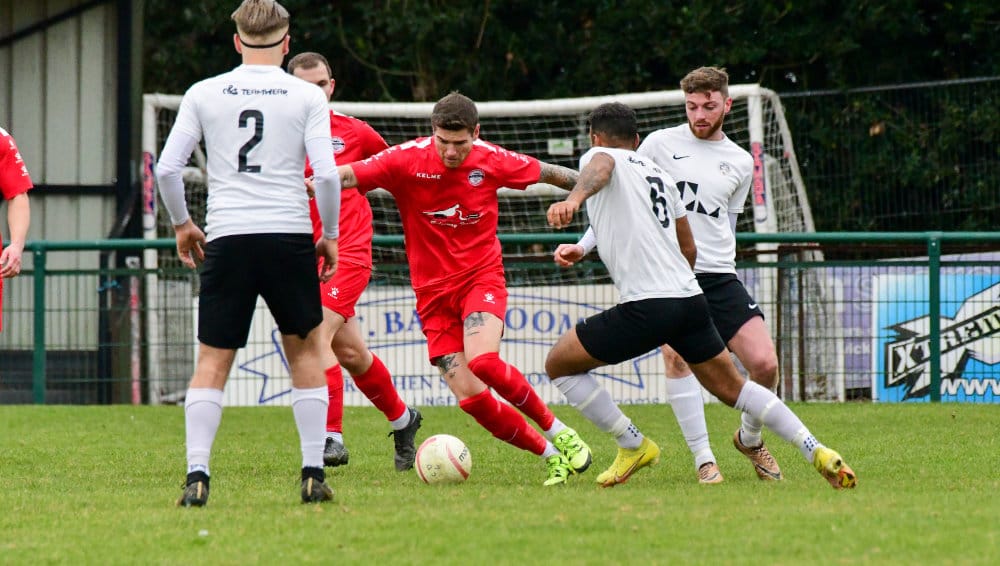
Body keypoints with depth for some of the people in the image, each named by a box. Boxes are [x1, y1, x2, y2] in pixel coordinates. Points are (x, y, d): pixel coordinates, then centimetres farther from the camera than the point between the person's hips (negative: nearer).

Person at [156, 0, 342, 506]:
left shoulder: (204, 94, 6)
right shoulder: (307, 96, 3)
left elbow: (166, 168, 3)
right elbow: (326, 174, -5)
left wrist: (182, 225, 18)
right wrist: (330, 235, 8)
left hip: (226, 239, 1)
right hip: (290, 234, 0)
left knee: (211, 362, 5)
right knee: (306, 350, 15)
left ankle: (196, 475, -9)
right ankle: (313, 474, 10)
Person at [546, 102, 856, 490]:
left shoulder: (599, 156, 5)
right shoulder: (658, 173, 25)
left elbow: (599, 169, -24)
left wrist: (573, 199, -45)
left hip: (647, 307, -7)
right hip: (691, 297, 7)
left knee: (559, 364, 7)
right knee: (732, 388, 20)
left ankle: (633, 447, 8)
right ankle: (816, 452, 11)